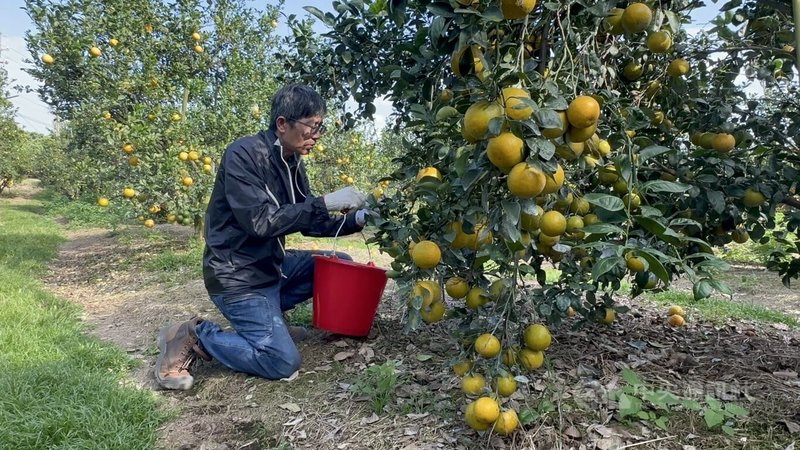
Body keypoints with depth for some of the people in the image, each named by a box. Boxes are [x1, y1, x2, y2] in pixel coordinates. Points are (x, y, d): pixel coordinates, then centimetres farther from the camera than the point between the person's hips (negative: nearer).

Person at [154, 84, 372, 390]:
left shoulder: (292, 163, 5)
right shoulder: (243, 156, -19)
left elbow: (308, 223, 10)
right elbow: (261, 223, -29)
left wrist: (356, 220, -5)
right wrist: (325, 202, -29)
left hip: (271, 264, 9)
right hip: (236, 275, -9)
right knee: (283, 362, -13)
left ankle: (263, 316, 13)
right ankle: (194, 336, 2)